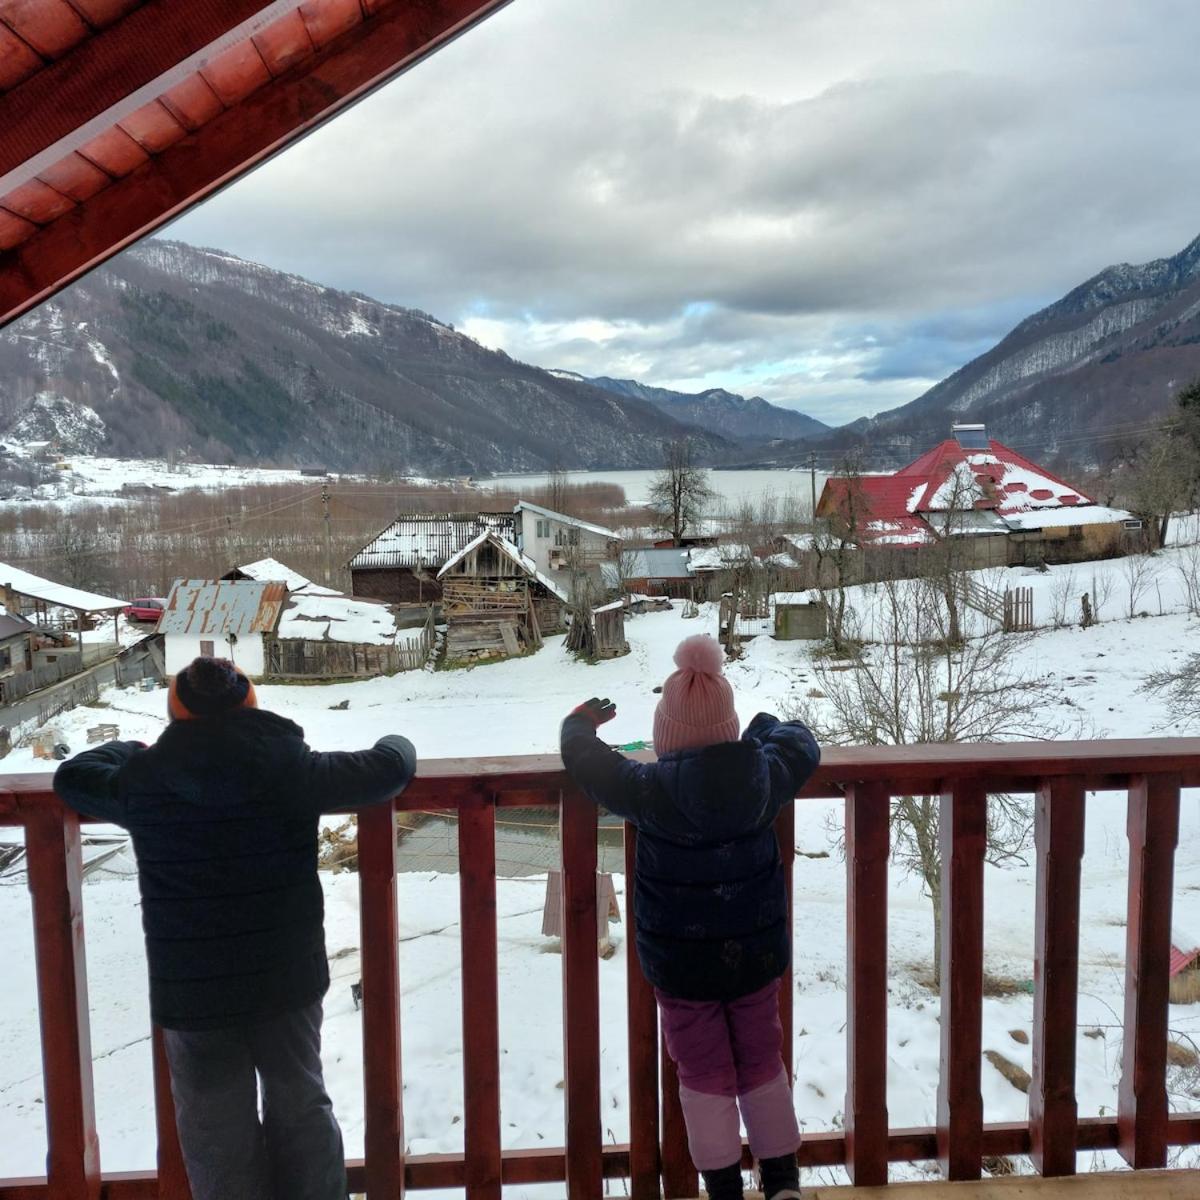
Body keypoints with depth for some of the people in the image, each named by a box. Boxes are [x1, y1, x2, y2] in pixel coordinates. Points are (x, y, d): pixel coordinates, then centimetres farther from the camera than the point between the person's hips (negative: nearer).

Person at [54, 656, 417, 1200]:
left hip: (191, 990, 0)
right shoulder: (293, 767, -10)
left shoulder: (144, 779, -7)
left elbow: (73, 777, 13)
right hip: (287, 977, 0)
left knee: (218, 1134, 16)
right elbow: (388, 769, -2)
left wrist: (128, 750, 29)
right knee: (300, 1108, 21)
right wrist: (396, 743, 20)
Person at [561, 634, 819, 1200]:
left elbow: (586, 760, -8)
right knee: (763, 1064, 20)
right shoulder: (766, 776, -14)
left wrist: (580, 723, 14)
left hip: (681, 963, -3)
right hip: (756, 955, 3)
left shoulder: (650, 792, -22)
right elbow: (801, 745, 7)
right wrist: (763, 725, 26)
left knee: (706, 1074, 13)